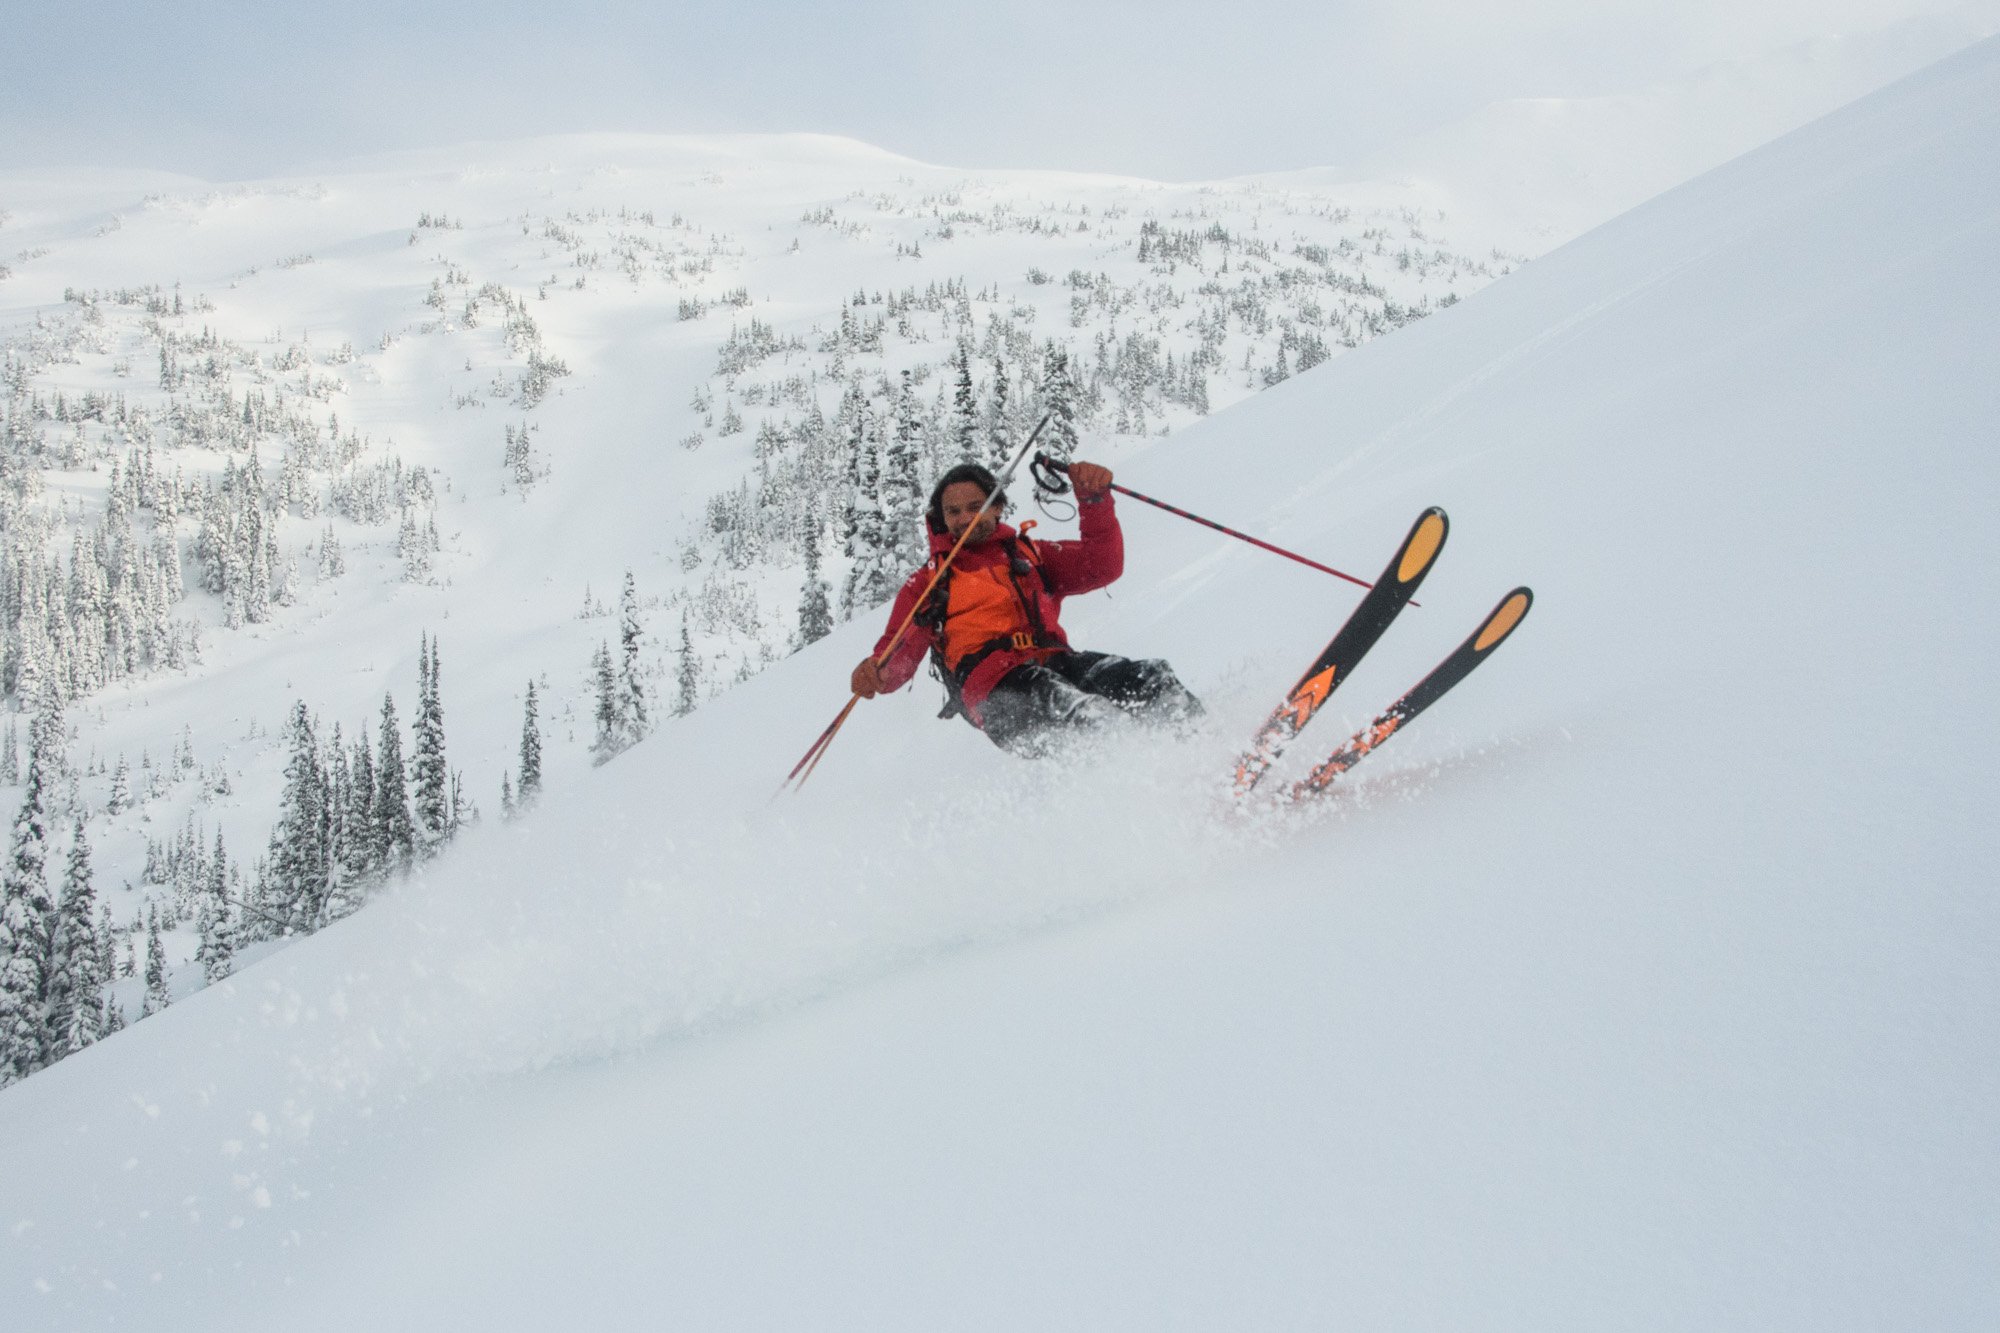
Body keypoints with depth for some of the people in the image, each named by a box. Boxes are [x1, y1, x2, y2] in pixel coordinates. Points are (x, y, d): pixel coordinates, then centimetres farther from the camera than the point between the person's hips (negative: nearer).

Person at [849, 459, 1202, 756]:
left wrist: (1095, 501, -2)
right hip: (993, 685, -3)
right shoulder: (928, 583, 24)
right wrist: (877, 673, -11)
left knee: (1150, 681, -27)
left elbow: (1101, 566, 15)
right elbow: (899, 655, 14)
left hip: (1055, 661, 4)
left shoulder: (1030, 556, 29)